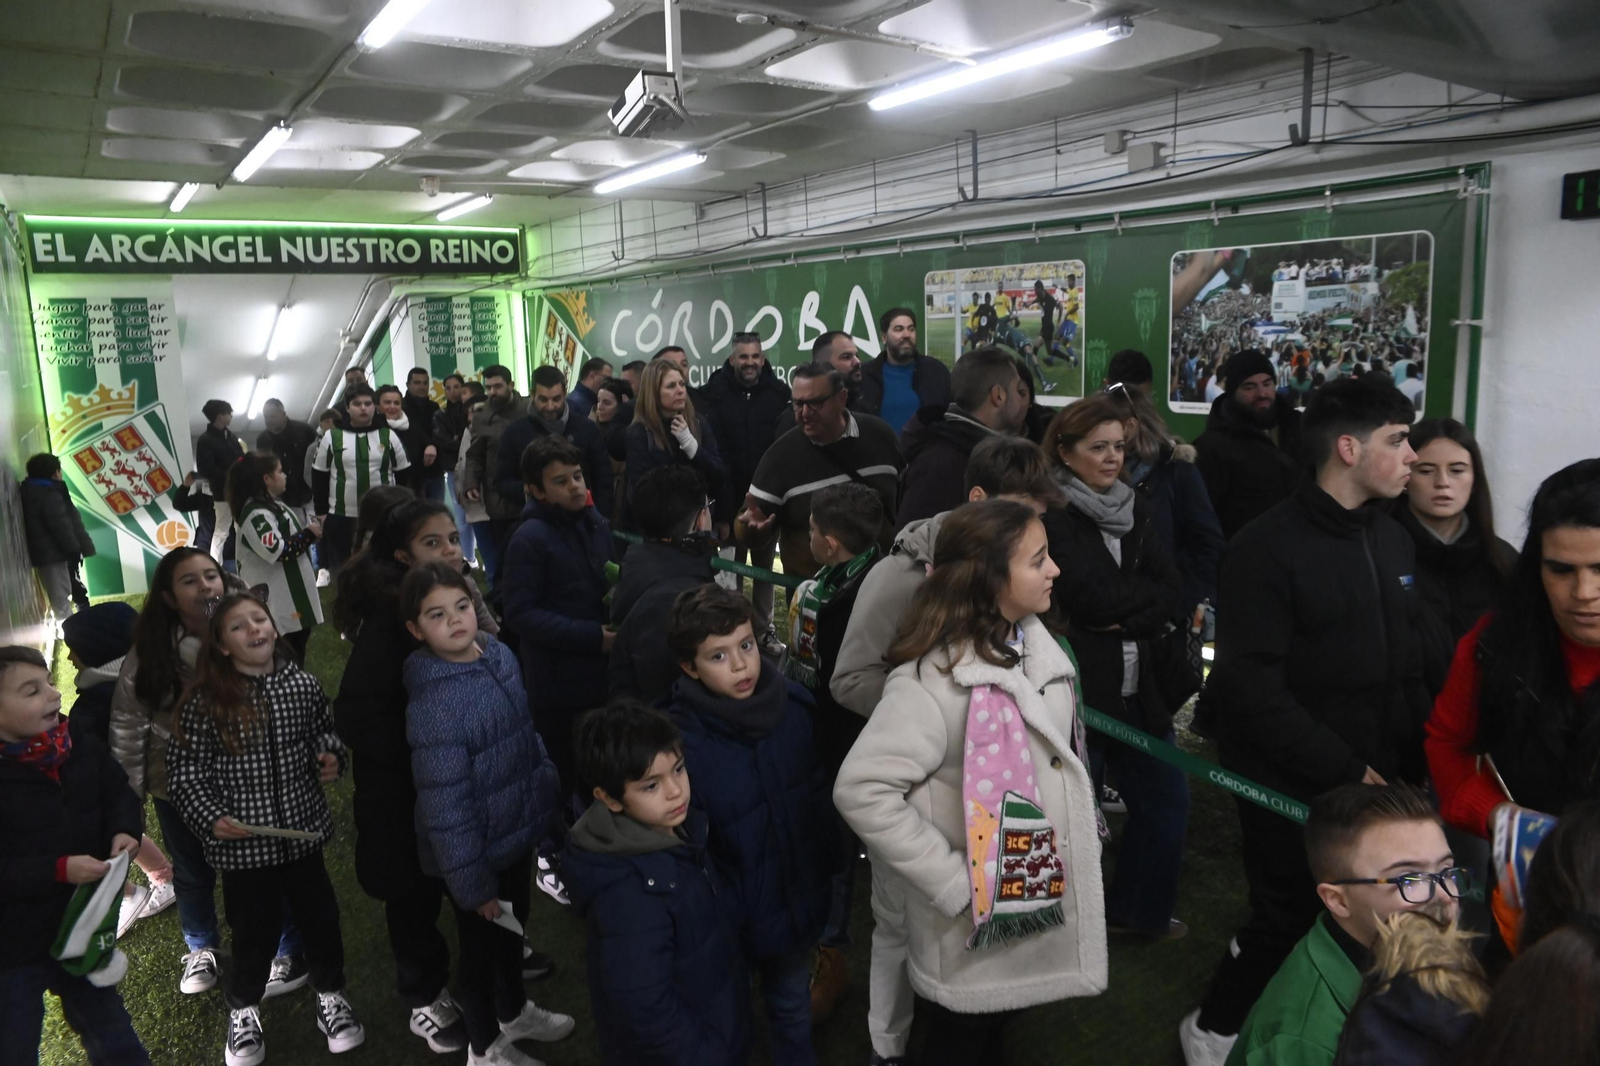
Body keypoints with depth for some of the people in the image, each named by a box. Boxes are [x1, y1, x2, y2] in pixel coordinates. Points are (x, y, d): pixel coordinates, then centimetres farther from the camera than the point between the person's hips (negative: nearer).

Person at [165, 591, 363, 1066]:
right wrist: (209, 818, -16)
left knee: (320, 917, 14)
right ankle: (243, 1012, 39)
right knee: (255, 931, 11)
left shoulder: (303, 685, -3)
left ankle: (330, 996, 39)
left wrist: (331, 756, -7)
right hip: (242, 843, -3)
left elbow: (324, 731, 13)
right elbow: (184, 766, -6)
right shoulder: (205, 700, -11)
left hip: (302, 831, 3)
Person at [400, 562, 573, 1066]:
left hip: (519, 829, 7)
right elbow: (445, 807, -26)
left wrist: (548, 795, 15)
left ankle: (514, 1011, 55)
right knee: (482, 943, 17)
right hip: (480, 848, -7)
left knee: (514, 927, 28)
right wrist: (472, 884, -19)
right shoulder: (433, 703, -31)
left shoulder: (500, 654, -7)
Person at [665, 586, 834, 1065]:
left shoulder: (795, 706, -12)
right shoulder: (679, 741, -27)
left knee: (793, 1007, 28)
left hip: (799, 901, 4)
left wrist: (826, 871, 9)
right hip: (730, 919, -4)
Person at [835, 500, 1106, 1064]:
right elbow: (861, 790, -32)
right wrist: (951, 881, -27)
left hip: (1037, 900, 7)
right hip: (974, 921, -7)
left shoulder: (1035, 643, -4)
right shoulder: (935, 677, -29)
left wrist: (1083, 830, 12)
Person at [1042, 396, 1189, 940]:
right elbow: (1091, 598, -21)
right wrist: (1146, 594, -7)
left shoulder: (1133, 508, 10)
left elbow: (1171, 592, 2)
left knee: (1167, 797, 16)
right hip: (1078, 685, -7)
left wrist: (1126, 616, -14)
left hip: (1138, 685, 7)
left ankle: (1137, 909, 38)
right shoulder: (1052, 516, -12)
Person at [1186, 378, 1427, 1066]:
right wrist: (1345, 769, -18)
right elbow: (1251, 689, -20)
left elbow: (1406, 663, 14)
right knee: (1292, 923, 6)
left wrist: (1414, 759, 5)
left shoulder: (1392, 540, 8)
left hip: (1373, 778, 7)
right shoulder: (1266, 549, -17)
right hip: (1290, 786, -7)